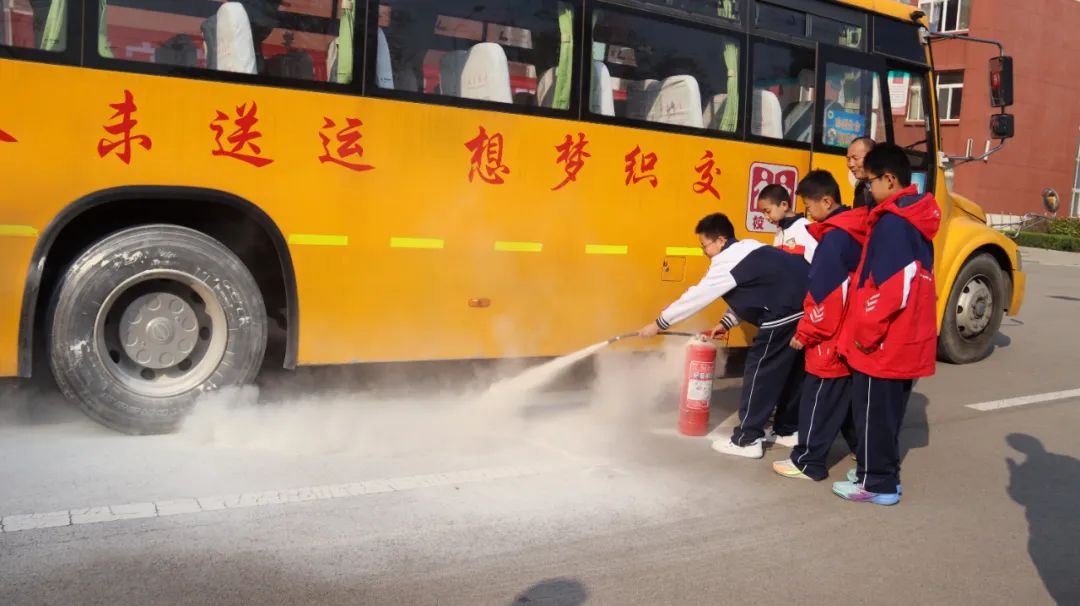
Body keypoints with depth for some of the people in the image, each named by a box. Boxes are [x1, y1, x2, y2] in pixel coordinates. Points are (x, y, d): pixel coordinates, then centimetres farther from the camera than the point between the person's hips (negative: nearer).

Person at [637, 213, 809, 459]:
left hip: (786, 312, -10)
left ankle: (747, 440, 5)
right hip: (807, 306, 10)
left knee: (760, 370, -1)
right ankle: (788, 430, 31)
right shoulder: (747, 250, 22)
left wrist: (659, 324, 3)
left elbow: (697, 296, -4)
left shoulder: (727, 260, -6)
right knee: (792, 370, 19)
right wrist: (727, 323, 24)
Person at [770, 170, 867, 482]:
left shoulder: (834, 237, -20)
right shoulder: (855, 231, 8)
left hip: (833, 339, -9)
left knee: (819, 400, 1)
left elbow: (823, 295, -21)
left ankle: (808, 462, 9)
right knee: (849, 396, 20)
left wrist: (805, 333, -13)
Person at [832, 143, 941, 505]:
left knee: (873, 413, 3)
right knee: (888, 411, 18)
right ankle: (884, 474, 29)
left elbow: (890, 288, -25)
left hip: (883, 342, -9)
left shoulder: (891, 222, -19)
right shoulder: (917, 218, 11)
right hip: (907, 340, 9)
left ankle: (877, 483, 13)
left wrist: (866, 331, -17)